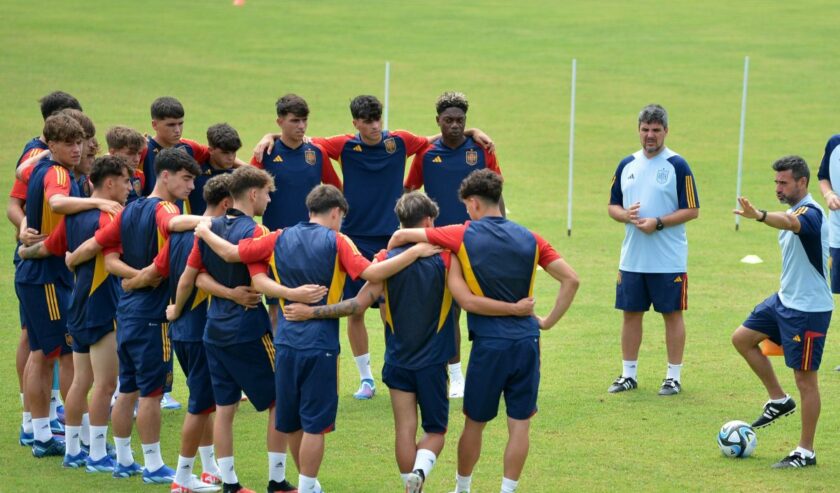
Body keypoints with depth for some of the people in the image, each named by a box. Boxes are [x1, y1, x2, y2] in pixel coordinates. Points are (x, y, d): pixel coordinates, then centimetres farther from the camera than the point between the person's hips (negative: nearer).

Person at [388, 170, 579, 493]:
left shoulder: (464, 236, -5)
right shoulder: (529, 239, 3)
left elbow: (402, 235, -1)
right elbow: (570, 279, 1)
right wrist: (549, 321, 8)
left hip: (489, 344, -2)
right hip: (527, 340, 2)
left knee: (474, 423, 14)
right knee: (519, 424, 6)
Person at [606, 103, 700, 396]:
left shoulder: (677, 166, -7)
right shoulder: (627, 165, 9)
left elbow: (692, 210, -9)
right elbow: (612, 206, 14)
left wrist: (657, 223, -18)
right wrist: (626, 215, -9)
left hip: (668, 261, -5)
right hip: (632, 259, 5)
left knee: (672, 314, 2)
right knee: (631, 313, 9)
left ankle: (674, 377, 10)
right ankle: (628, 374, 18)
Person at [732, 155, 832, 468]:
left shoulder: (810, 213, -22)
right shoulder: (795, 211, 9)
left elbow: (789, 223, -46)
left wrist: (759, 216, -66)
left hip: (808, 309, -10)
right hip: (784, 300, 10)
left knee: (805, 379, -3)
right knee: (742, 338, 11)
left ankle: (806, 452, 6)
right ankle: (778, 400, 21)